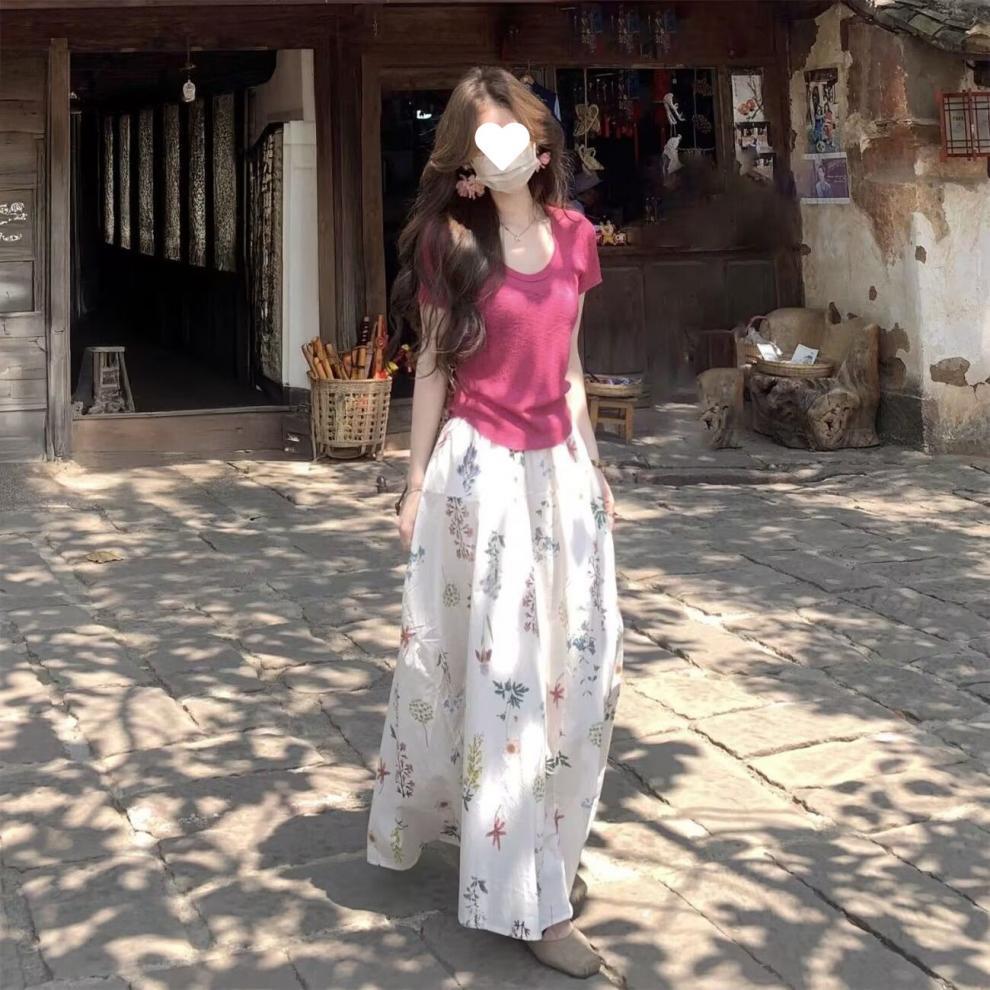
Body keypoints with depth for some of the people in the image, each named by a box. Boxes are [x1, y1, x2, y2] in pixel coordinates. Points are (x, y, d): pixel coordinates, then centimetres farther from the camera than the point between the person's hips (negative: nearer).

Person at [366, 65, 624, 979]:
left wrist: (592, 465, 15)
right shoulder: (450, 244, -6)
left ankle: (545, 851, 27)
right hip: (480, 472, -5)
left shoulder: (574, 238, 6)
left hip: (559, 471, 5)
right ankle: (525, 897, 8)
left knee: (576, 664, 9)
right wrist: (415, 483, -1)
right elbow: (433, 369, -1)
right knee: (494, 668, 0)